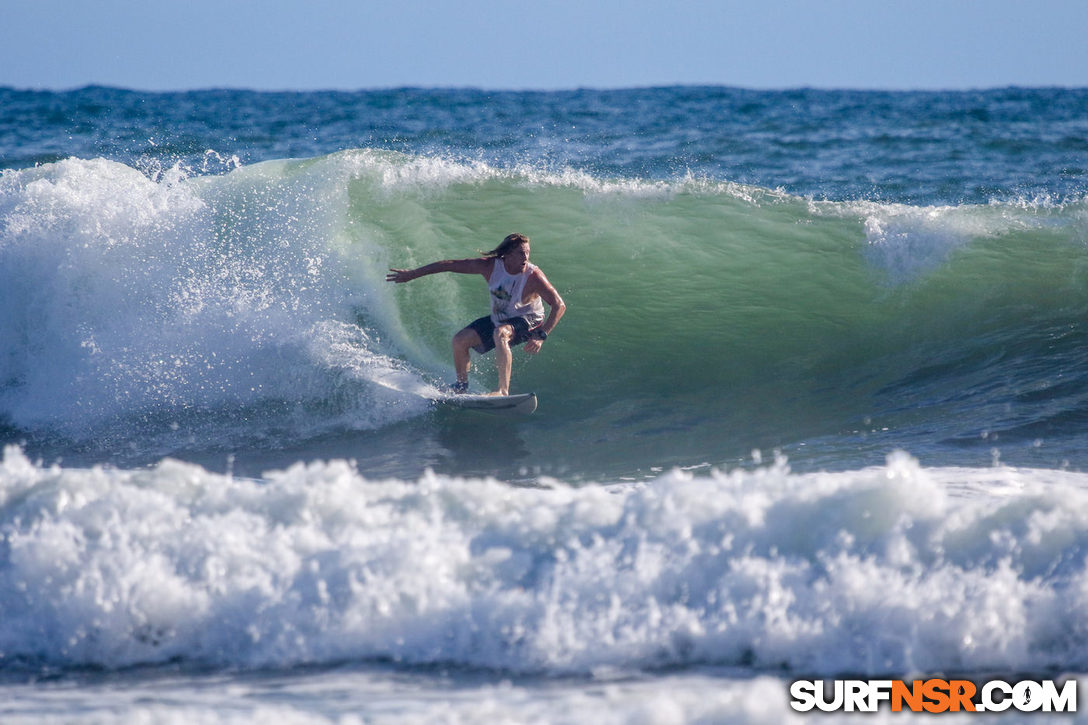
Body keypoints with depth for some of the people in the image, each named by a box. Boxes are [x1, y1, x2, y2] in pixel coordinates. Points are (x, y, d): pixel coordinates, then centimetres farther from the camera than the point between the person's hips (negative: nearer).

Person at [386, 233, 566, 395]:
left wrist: (541, 336, -38)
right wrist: (412, 274, -11)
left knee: (500, 333, -36)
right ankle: (461, 386, 20)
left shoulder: (533, 276, -29)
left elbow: (559, 305, -29)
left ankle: (503, 390, -43)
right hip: (498, 319, 5)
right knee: (460, 340, -4)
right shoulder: (490, 266, -19)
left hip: (528, 322, -5)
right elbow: (450, 265, -13)